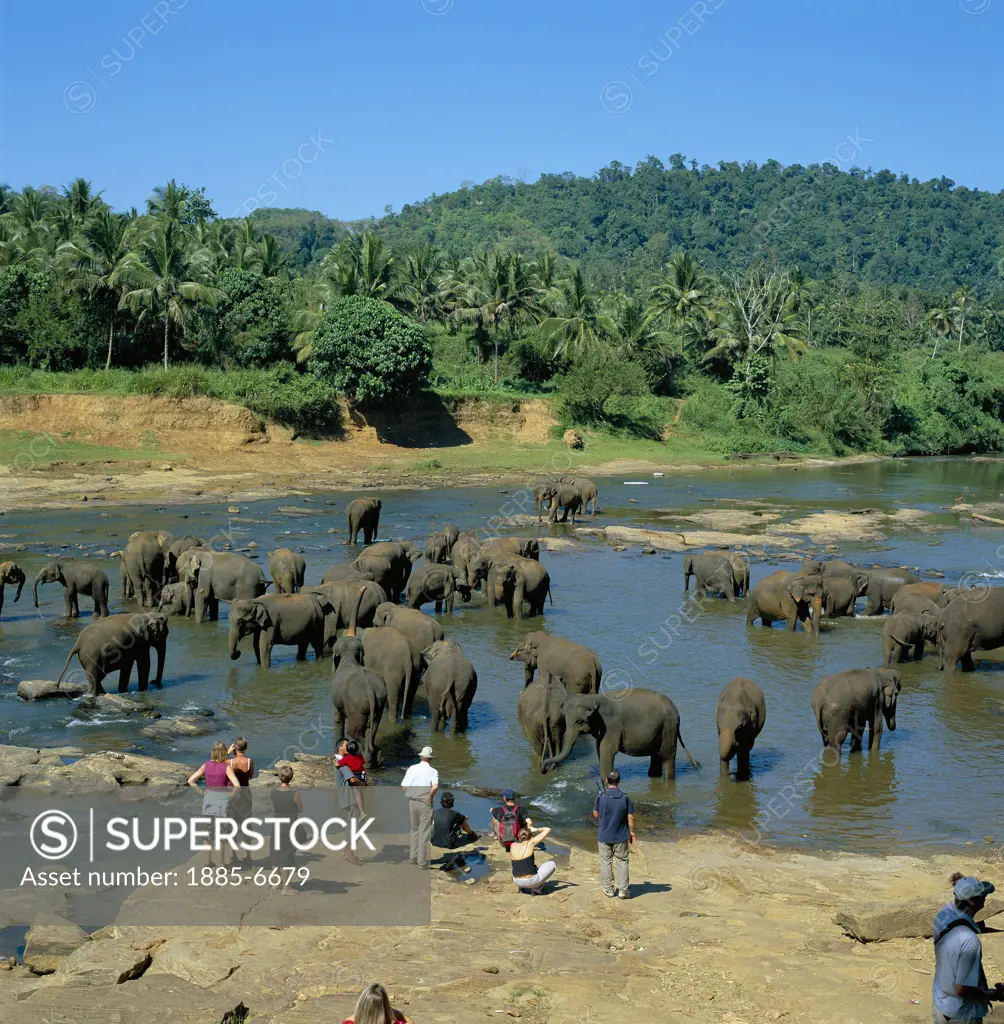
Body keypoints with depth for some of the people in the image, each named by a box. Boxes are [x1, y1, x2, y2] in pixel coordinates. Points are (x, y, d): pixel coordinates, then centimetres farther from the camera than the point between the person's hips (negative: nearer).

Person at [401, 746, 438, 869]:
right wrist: (430, 796, -11)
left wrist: (410, 794, 10)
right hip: (425, 804, -4)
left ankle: (412, 857, 24)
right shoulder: (432, 771, -8)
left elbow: (404, 786, -3)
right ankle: (421, 861, 4)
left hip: (412, 802, 4)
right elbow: (435, 786, -26)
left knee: (414, 830, 19)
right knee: (424, 832, 3)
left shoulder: (412, 768, 2)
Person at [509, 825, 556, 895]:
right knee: (552, 864, 17)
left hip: (517, 881, 6)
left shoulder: (512, 846, 2)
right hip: (531, 881, -6)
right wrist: (535, 830, 12)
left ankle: (522, 887, 17)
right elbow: (548, 830, -5)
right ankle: (536, 889, 8)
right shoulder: (530, 843, -9)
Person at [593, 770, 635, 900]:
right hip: (621, 836, 0)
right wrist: (632, 832, 6)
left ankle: (608, 889, 16)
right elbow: (631, 817, -6)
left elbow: (596, 814, -1)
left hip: (604, 836, 0)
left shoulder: (600, 797, -11)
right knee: (622, 862, 10)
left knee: (606, 862, 11)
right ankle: (622, 890, 8)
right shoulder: (625, 797, -10)